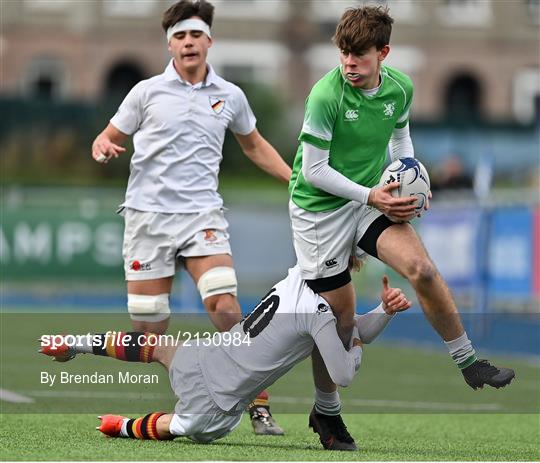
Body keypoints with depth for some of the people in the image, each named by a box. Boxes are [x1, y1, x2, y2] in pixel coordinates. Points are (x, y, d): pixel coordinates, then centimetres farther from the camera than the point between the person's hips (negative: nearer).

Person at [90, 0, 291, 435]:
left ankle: (259, 407, -14)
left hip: (202, 215, 0)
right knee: (149, 330, -4)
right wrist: (102, 147, -13)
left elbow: (254, 145, 25)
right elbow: (109, 138, 11)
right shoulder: (148, 92, 4)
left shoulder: (230, 96, 9)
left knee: (226, 308, -19)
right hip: (148, 215, 0)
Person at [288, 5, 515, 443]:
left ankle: (469, 362, -3)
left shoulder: (400, 87, -5)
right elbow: (313, 171, -18)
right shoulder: (325, 96, -22)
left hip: (371, 198, 4)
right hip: (319, 209, -4)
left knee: (422, 269, -20)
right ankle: (327, 410, 20)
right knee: (339, 315, 0)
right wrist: (370, 196, -21)